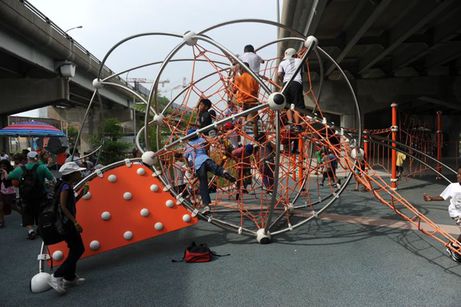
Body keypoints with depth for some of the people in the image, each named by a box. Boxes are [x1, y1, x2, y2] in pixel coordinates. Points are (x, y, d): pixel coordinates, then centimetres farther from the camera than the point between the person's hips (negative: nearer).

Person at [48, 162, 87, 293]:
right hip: (66, 223, -10)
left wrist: (81, 194, 10)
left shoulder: (68, 186, 12)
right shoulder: (66, 186, -16)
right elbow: (63, 207, -24)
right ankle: (56, 277, -4)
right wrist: (75, 222, -26)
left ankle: (69, 277, 28)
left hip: (67, 223, 10)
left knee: (76, 250, 16)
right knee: (78, 250, -6)